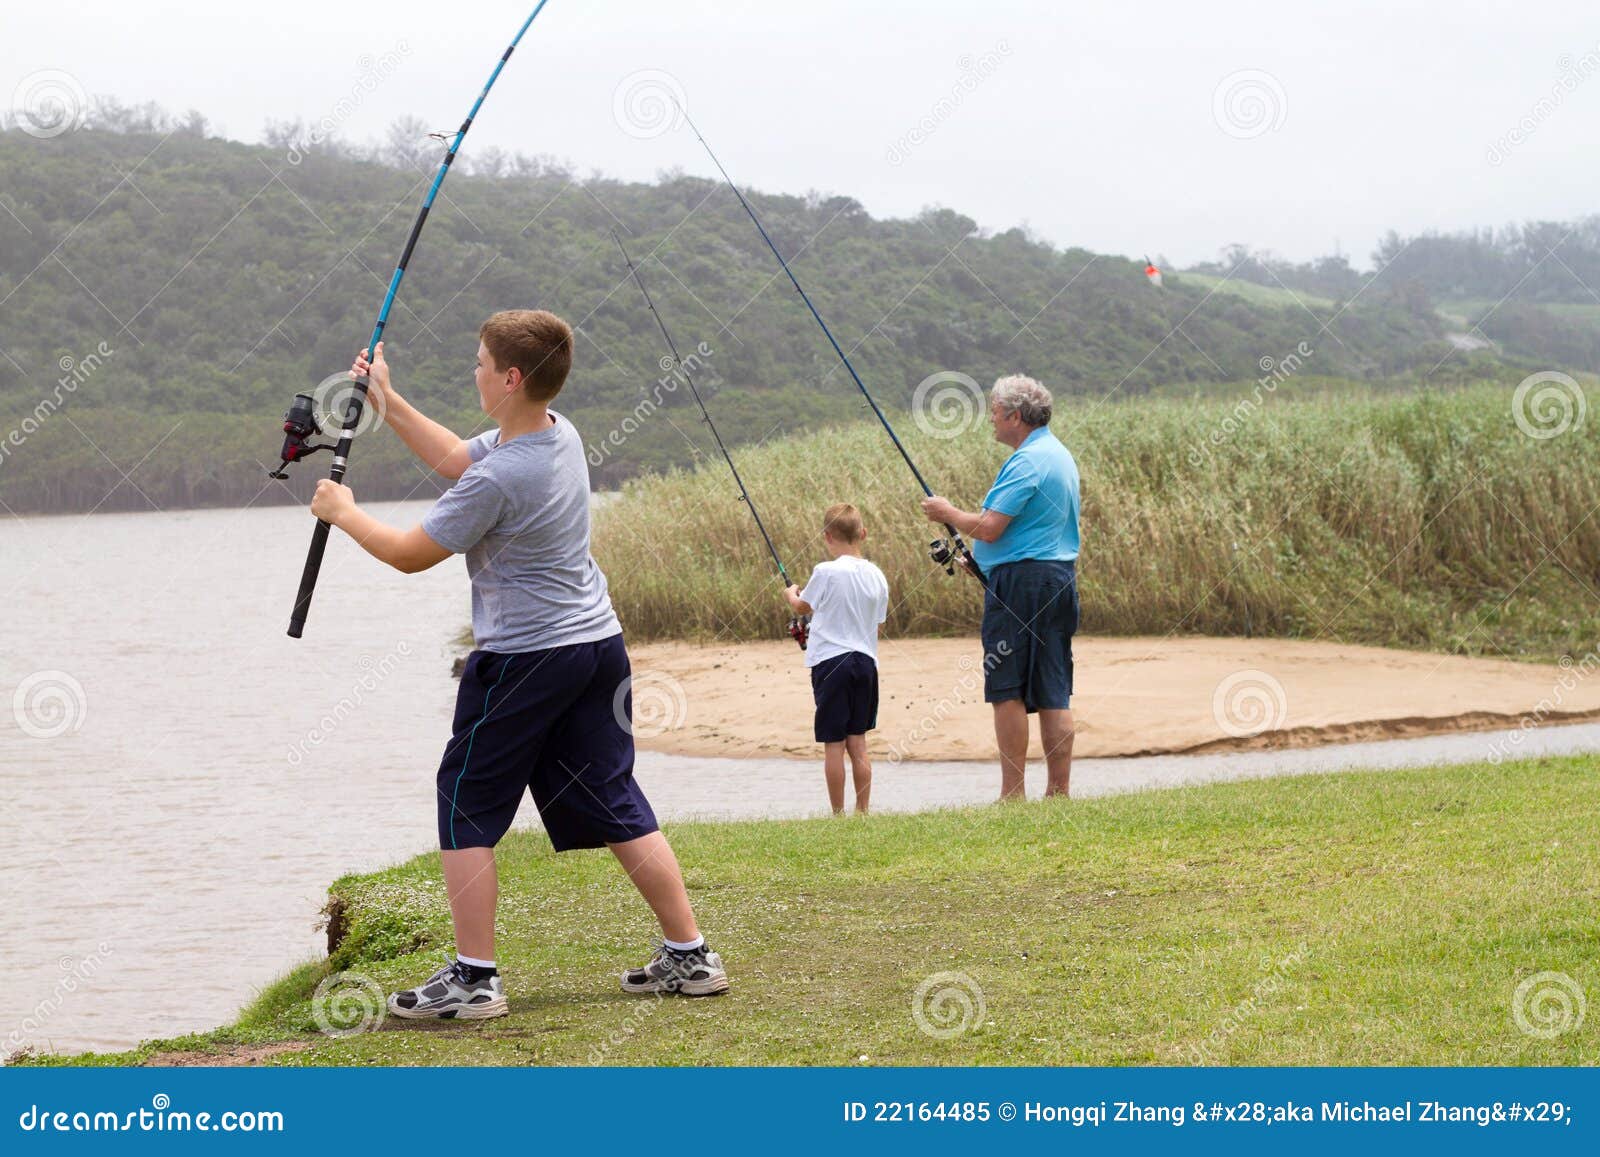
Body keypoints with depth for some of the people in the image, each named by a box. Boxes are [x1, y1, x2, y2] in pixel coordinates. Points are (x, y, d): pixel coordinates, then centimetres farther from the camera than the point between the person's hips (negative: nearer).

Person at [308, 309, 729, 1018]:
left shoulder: (499, 478, -22)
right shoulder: (559, 431, 4)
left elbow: (411, 555, -11)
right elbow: (456, 459, 22)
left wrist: (344, 514, 6)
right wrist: (387, 402, 22)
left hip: (526, 659, -8)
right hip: (597, 642, 8)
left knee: (467, 804, 3)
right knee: (613, 802, 13)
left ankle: (473, 979, 3)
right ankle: (689, 957, 12)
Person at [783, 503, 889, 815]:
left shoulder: (826, 572, -12)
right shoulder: (876, 576, 3)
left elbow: (803, 607, 6)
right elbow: (878, 622, 11)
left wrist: (791, 594, 28)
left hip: (830, 660, -5)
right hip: (865, 660, 5)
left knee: (834, 743, -1)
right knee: (858, 740, 11)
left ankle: (838, 813, 1)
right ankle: (862, 810, 12)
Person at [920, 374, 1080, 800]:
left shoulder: (1026, 462, -15)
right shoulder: (1061, 455, 17)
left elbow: (989, 528, -19)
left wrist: (948, 513, -1)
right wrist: (978, 560, 28)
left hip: (1020, 581, -9)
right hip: (1061, 578, 9)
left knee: (1007, 689, -5)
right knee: (1053, 692, 7)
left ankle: (1012, 793, -5)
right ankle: (1059, 792, 6)